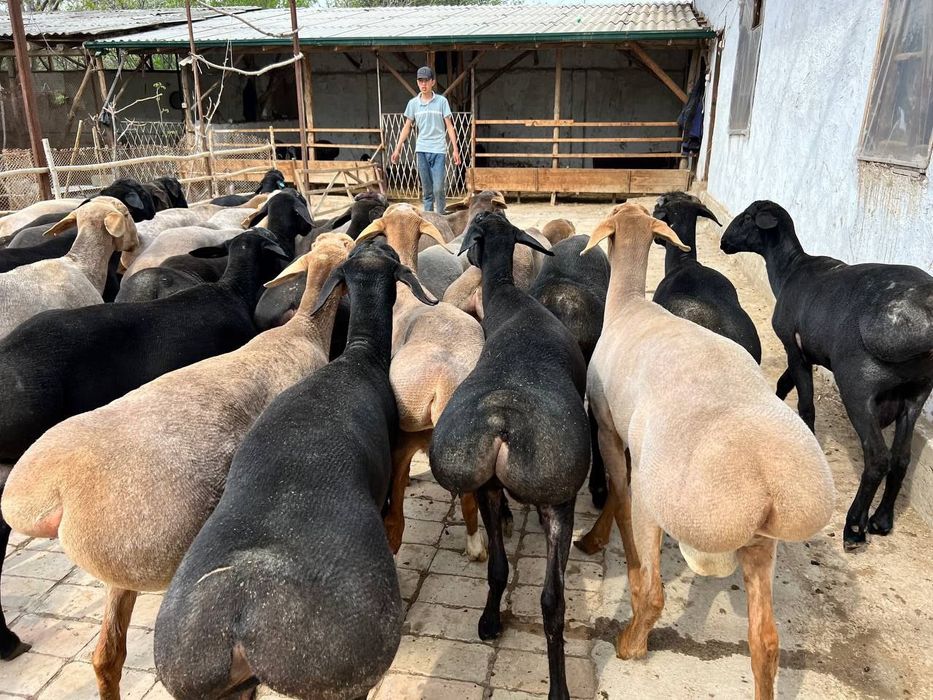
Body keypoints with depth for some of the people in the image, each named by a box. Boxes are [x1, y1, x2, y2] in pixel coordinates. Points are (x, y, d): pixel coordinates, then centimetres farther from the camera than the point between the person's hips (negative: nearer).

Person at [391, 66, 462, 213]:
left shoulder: (442, 101, 1)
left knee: (438, 188, -9)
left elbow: (449, 126, 2)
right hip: (421, 150, 3)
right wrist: (398, 148, 8)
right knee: (426, 189, 6)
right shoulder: (413, 103, 8)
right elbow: (407, 127, 12)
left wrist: (455, 149, -4)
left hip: (438, 150, -3)